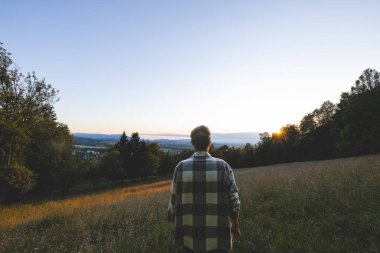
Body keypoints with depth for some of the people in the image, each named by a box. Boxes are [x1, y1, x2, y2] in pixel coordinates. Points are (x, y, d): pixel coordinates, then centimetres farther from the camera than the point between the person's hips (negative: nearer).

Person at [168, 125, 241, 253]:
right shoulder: (223, 166, -13)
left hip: (189, 237, 1)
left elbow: (174, 202, -5)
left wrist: (175, 223, 12)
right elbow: (234, 201, -8)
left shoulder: (181, 167, -11)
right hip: (218, 237, 0)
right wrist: (235, 226, 9)